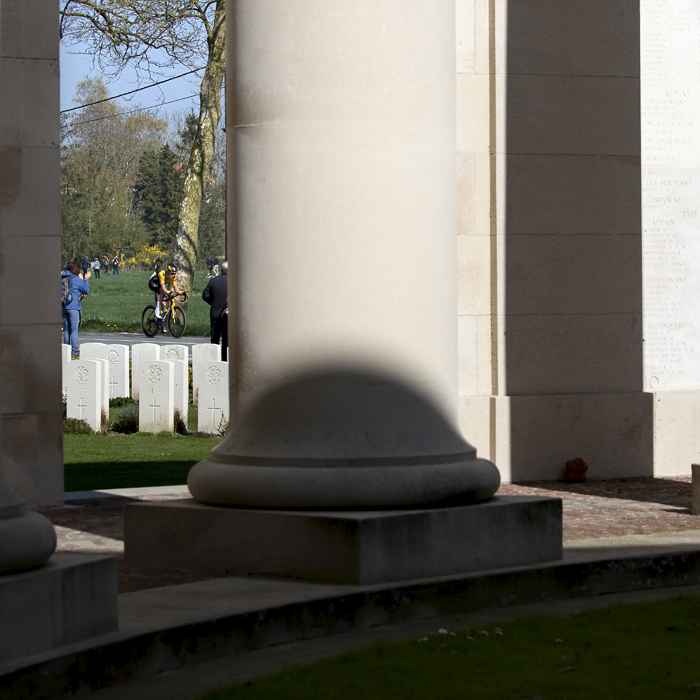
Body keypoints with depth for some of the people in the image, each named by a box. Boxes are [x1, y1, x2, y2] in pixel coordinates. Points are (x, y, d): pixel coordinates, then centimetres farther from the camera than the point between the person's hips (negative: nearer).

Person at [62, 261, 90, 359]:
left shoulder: (63, 278, 9)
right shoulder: (76, 279, -9)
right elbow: (86, 291, 1)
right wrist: (86, 279, 12)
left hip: (64, 307, 6)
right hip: (73, 306, -6)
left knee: (66, 329, 11)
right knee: (74, 329, -3)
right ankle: (74, 352, -5)